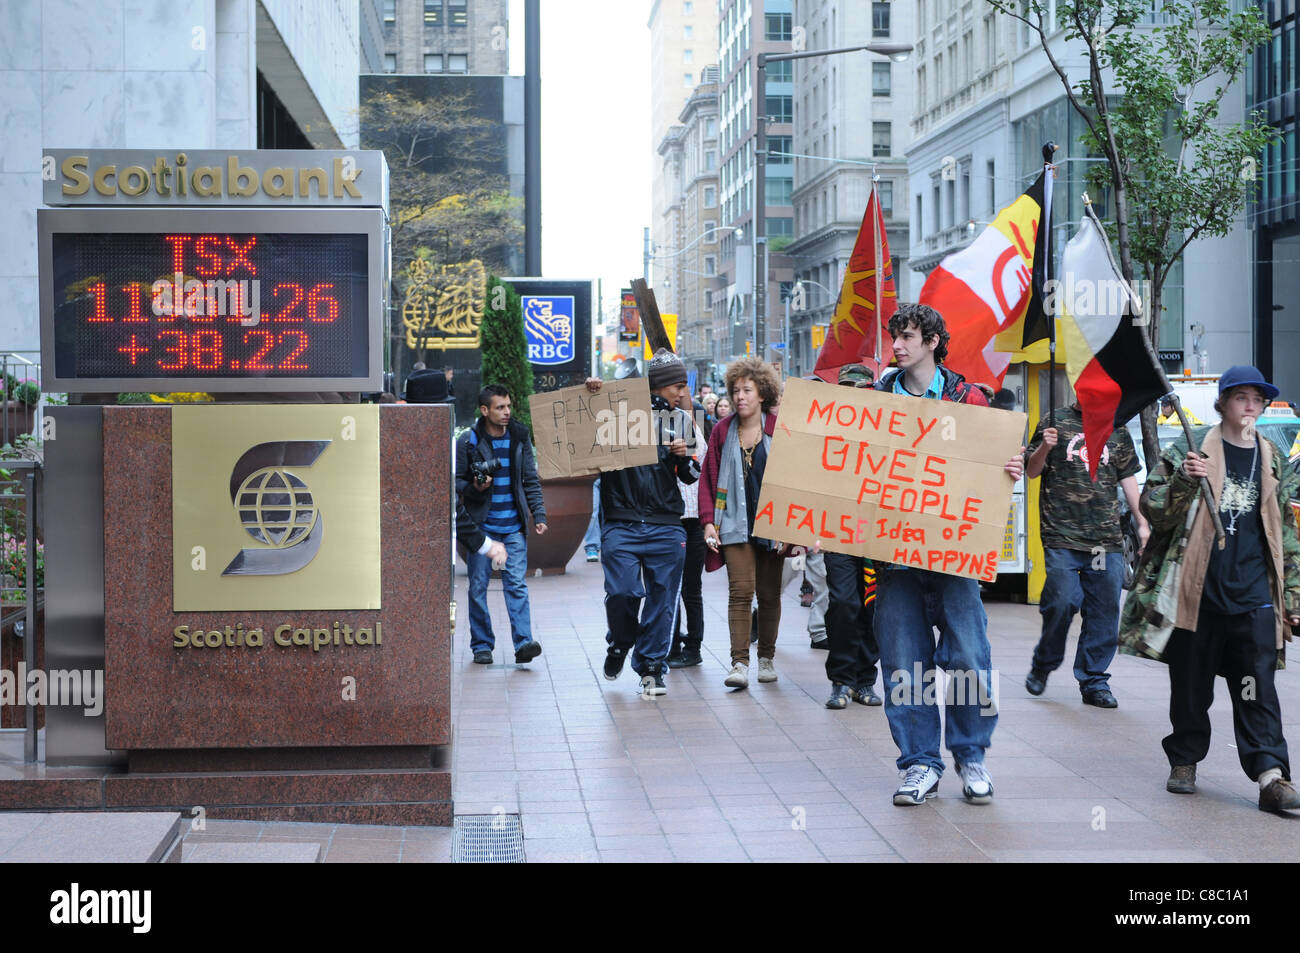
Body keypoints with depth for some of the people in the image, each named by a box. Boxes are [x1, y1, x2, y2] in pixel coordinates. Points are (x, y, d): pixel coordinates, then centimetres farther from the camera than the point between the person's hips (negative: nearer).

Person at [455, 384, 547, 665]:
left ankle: (523, 642, -13)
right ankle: (481, 645, 13)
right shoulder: (467, 442, -3)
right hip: (481, 525, -1)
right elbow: (455, 481, 4)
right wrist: (474, 488, -16)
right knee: (478, 585, 3)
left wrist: (539, 514, 6)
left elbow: (531, 480, 12)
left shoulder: (520, 437, 7)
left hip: (513, 526, 1)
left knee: (517, 584, -8)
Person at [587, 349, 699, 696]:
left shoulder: (680, 420, 13)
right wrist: (591, 394, -8)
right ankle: (619, 645, 19)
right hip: (621, 524, -3)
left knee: (661, 599, 2)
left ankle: (651, 667, 16)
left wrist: (684, 457, -5)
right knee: (622, 592, -12)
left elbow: (691, 477, 18)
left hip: (666, 527, 3)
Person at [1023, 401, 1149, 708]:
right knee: (1062, 602, -11)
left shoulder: (1117, 431, 14)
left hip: (1107, 538, 3)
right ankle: (1042, 665, 14)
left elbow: (1128, 477, 21)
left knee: (1105, 608, 1)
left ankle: (1094, 681, 12)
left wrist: (1141, 521, 18)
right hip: (1062, 534, -3)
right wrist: (1044, 448, -11)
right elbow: (1031, 472, 10)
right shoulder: (1056, 422, 6)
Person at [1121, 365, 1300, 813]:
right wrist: (1183, 480, -20)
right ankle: (1184, 762, 22)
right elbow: (1153, 508, -1)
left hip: (1252, 595, 2)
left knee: (1258, 688, -5)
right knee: (1190, 684, 7)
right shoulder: (1191, 449, 2)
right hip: (1196, 591, -2)